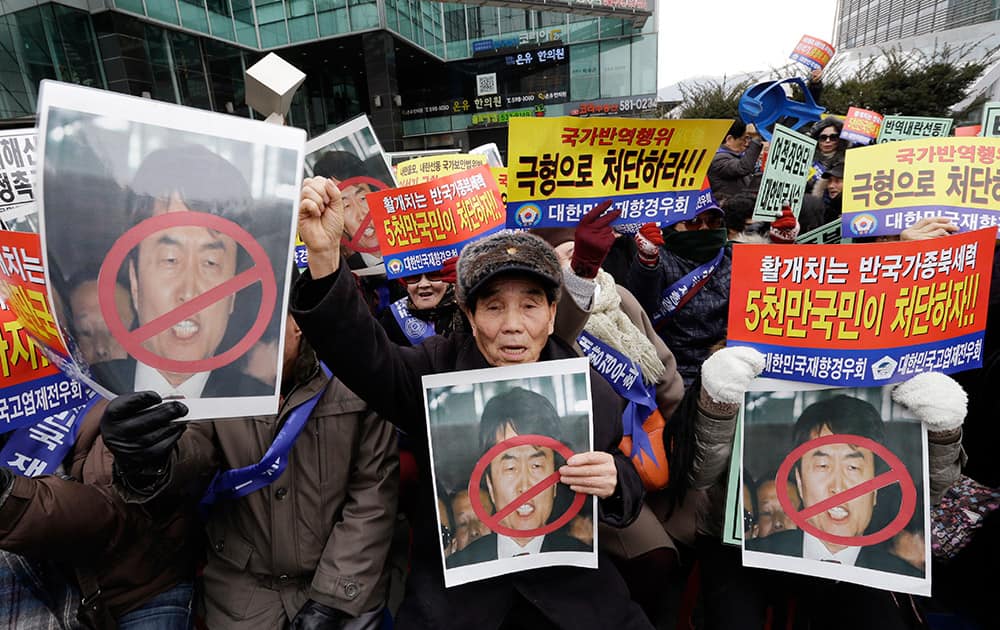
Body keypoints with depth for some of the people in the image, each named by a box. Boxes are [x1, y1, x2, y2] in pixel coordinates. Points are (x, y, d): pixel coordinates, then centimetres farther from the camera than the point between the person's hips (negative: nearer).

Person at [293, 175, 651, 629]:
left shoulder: (592, 393, -6)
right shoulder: (438, 370, -9)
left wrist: (613, 483, -19)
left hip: (568, 588, 1)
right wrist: (324, 256, -41)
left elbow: (627, 493, 4)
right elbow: (361, 354, -26)